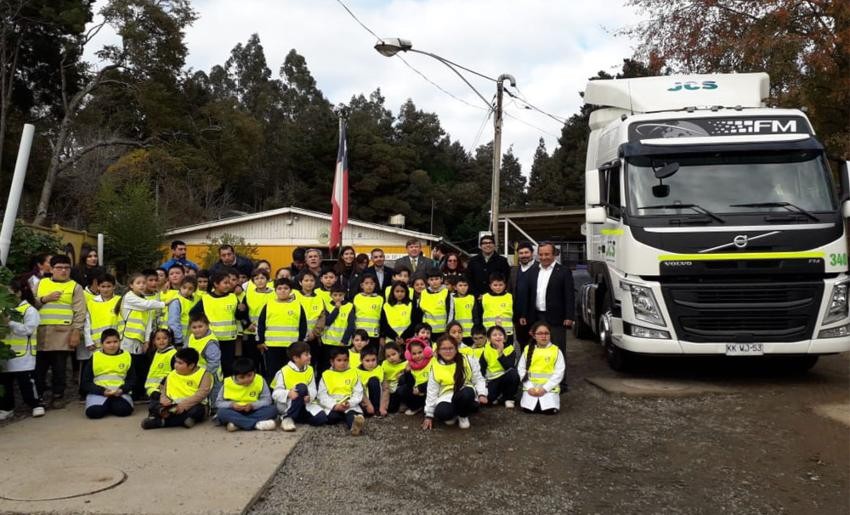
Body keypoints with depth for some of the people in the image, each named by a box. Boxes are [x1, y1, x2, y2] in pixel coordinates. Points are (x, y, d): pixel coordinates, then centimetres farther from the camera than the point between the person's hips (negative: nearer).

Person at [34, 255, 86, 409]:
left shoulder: (75, 287, 5)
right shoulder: (41, 283, 15)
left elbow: (80, 312, -2)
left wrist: (76, 332, -9)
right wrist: (45, 298, -6)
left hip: (63, 333, -3)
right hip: (41, 332, 3)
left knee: (59, 368, 2)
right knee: (39, 366, 5)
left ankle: (58, 396, 12)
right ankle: (38, 396, 16)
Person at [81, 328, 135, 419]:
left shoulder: (126, 356, 6)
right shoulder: (95, 357, 2)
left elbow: (132, 379, 9)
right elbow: (85, 383, 2)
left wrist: (122, 390, -12)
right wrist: (102, 391, -14)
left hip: (119, 392, 1)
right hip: (98, 392, -1)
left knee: (124, 409, -31)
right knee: (94, 411, -31)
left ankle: (112, 404, 3)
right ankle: (106, 405, 3)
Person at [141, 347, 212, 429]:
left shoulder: (204, 375, -4)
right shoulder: (172, 374, 12)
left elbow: (202, 394, -17)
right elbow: (164, 389, 6)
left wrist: (185, 403, -29)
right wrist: (163, 397, -18)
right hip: (174, 406, 5)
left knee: (196, 410, -38)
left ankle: (161, 421, -38)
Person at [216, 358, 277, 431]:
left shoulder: (260, 380, -6)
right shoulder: (228, 383, -6)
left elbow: (267, 400, -7)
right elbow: (218, 402, -1)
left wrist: (252, 405, -22)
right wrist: (231, 405, -20)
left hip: (252, 412, 0)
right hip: (235, 413, 0)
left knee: (273, 409, -25)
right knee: (221, 412, -32)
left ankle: (237, 424, -31)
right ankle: (257, 424, -39)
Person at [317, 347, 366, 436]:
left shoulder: (353, 373, 11)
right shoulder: (326, 375, 8)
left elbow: (358, 393, 5)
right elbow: (322, 395, -1)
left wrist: (350, 403, -17)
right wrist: (335, 405, -17)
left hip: (350, 405, 0)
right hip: (332, 406, 1)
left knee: (351, 413, -36)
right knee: (331, 417, -34)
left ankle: (354, 424, -66)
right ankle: (353, 419, -25)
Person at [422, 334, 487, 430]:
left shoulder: (467, 361, 0)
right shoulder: (435, 367, 2)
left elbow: (478, 379, 5)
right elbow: (432, 392, 6)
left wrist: (482, 394, -15)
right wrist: (429, 415, 3)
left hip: (466, 395, 0)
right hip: (447, 397, 0)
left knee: (467, 393, -37)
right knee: (441, 413, -34)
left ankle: (463, 416, -4)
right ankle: (452, 415, 5)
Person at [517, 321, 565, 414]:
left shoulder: (556, 351, 1)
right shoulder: (528, 350, 7)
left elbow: (559, 372, -3)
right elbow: (521, 369, 5)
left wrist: (545, 388, -12)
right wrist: (529, 387, -8)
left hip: (549, 387, -1)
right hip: (531, 387, 1)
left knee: (550, 410, -22)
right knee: (527, 408, -20)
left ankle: (551, 397, 12)